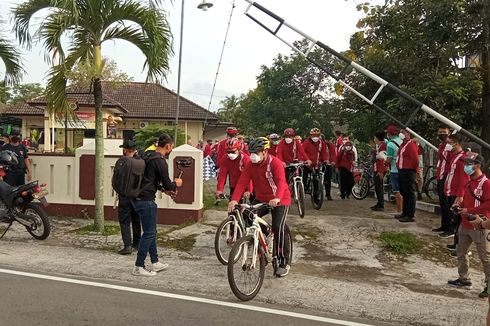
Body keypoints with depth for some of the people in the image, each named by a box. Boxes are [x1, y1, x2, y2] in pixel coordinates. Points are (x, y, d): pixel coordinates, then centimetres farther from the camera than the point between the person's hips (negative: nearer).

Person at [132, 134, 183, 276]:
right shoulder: (160, 161, -15)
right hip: (146, 200, -10)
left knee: (151, 231, 17)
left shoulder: (149, 157, 14)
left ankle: (155, 263, 26)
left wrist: (164, 188, 22)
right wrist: (176, 184, 8)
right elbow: (167, 184, -13)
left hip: (138, 198, 10)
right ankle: (138, 267, 5)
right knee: (149, 233, -1)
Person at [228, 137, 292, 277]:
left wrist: (277, 198, -53)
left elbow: (281, 181, -34)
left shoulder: (275, 163, -20)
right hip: (261, 200, 6)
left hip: (279, 201, -5)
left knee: (278, 229, -15)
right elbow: (242, 182, -14)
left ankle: (284, 263, 2)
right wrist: (234, 199, -30)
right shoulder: (250, 165, -6)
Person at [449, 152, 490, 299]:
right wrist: (460, 205, 5)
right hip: (465, 225, 9)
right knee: (461, 252, 17)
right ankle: (464, 279, 31)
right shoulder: (468, 183, 13)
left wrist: (469, 210, -20)